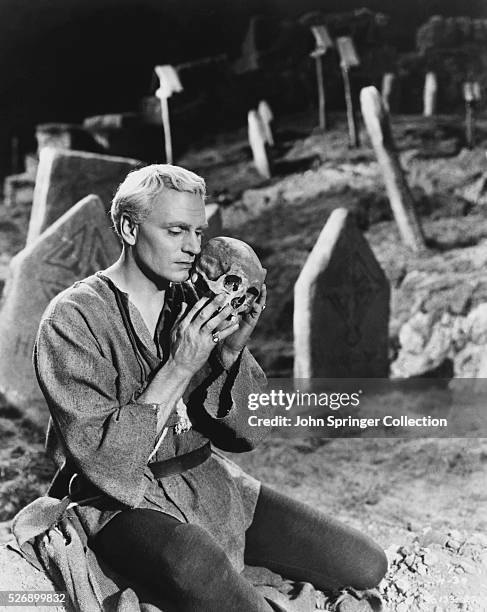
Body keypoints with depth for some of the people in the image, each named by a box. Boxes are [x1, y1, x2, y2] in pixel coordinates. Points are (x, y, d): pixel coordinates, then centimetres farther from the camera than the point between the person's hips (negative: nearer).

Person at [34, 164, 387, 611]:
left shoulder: (192, 303, 4)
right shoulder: (74, 319, -12)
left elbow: (246, 435, 3)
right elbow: (104, 461, -19)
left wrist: (232, 352, -15)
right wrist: (179, 366, -23)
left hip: (208, 478, 6)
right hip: (126, 500, -6)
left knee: (367, 565, -1)